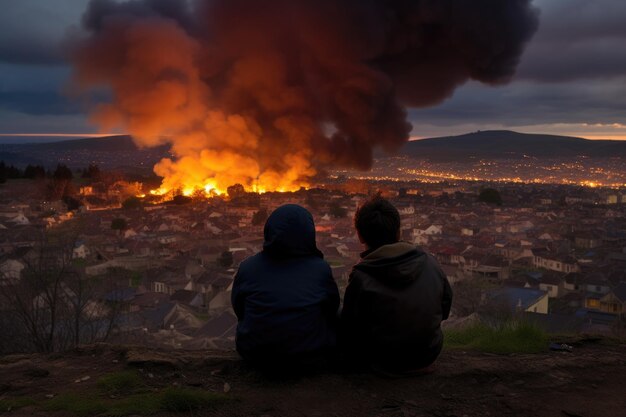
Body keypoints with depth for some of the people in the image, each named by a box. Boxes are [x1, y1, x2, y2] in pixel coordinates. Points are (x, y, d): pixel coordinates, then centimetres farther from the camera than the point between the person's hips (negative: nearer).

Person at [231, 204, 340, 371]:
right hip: (310, 354, -1)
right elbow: (333, 308, 2)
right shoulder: (320, 269, -14)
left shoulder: (247, 268, -11)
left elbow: (239, 310, 5)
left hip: (255, 354, 2)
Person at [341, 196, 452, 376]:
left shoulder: (360, 278, -22)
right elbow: (445, 309, 4)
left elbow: (350, 332, -12)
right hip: (429, 356, 5)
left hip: (385, 364, -4)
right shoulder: (429, 263, -10)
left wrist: (355, 358, 9)